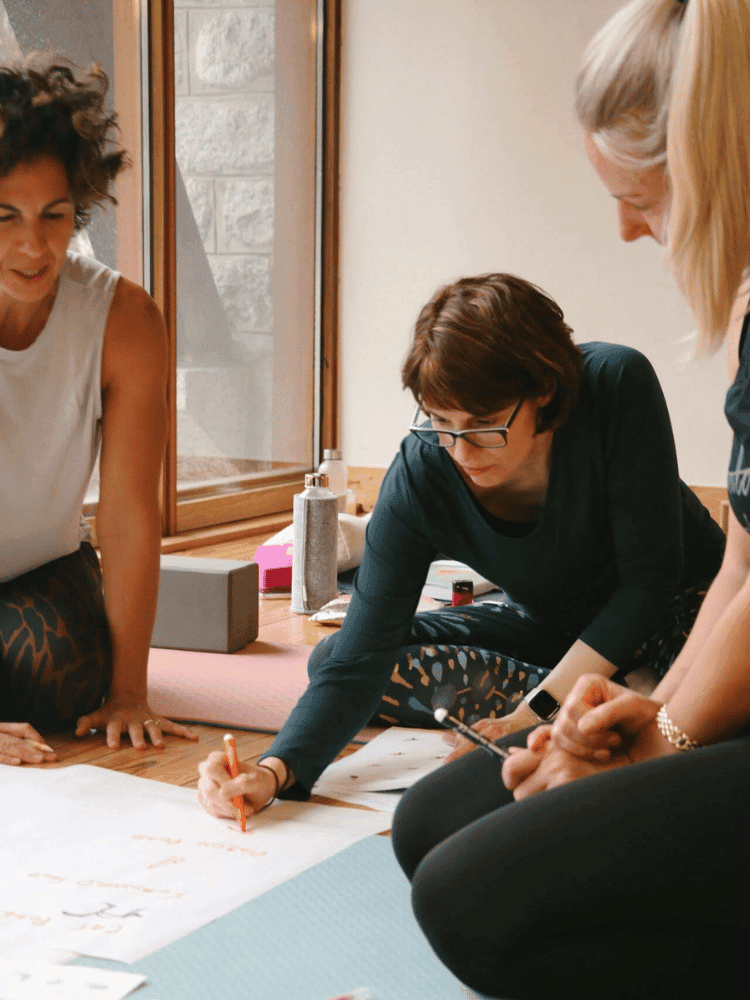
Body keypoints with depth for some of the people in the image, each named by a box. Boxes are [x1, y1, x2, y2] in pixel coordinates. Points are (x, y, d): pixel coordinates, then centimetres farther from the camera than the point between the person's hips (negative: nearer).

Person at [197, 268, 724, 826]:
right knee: (331, 656, -14)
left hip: (679, 607, -4)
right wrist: (275, 771, -43)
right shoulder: (420, 477, -25)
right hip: (545, 626, 4)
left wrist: (538, 710, -29)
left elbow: (650, 578, -24)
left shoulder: (619, 384, -31)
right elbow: (357, 664, -25)